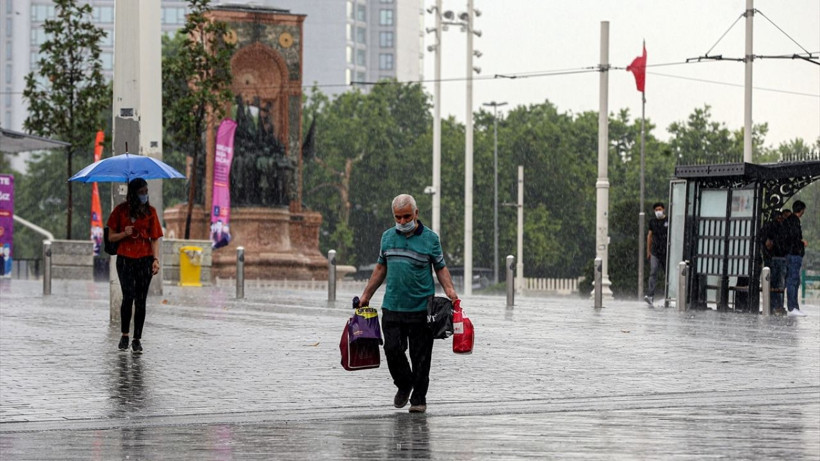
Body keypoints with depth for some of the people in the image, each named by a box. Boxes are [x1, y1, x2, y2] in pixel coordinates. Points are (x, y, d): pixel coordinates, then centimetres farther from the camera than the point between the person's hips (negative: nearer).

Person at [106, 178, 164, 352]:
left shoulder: (150, 211, 4)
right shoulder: (121, 210, 1)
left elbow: (155, 238, 3)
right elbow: (111, 237, 6)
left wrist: (156, 259, -9)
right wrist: (124, 233, -14)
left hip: (145, 259, 1)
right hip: (125, 259, -1)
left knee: (141, 300, 1)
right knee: (128, 297, -11)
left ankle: (137, 339, 7)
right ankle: (124, 335, 8)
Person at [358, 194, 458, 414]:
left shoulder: (430, 238, 1)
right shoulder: (387, 237, 11)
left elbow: (441, 268, 5)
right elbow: (381, 268, 20)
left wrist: (449, 290, -12)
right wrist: (366, 295, 17)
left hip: (421, 308, -3)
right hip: (392, 307, 3)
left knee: (420, 356, 0)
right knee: (392, 350, -3)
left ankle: (418, 398, 11)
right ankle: (404, 385, 23)